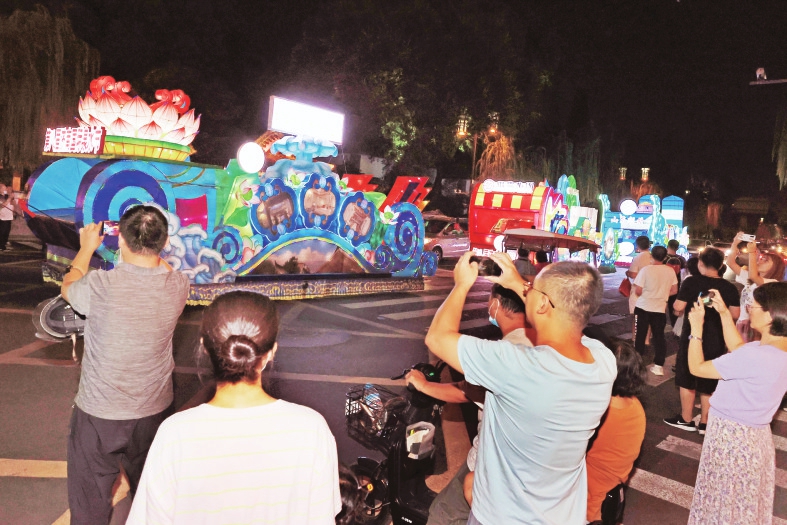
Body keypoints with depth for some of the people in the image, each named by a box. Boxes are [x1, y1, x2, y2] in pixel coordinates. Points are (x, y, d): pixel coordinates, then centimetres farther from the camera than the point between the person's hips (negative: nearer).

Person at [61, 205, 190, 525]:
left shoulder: (101, 285, -25)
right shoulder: (178, 287, -16)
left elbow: (68, 289, 1)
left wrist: (86, 248, 14)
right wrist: (147, 243, 17)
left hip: (99, 415, -3)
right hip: (154, 412, 3)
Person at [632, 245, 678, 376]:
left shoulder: (646, 270, -15)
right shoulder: (670, 271, -3)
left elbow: (638, 291, -15)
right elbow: (674, 291, 4)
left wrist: (633, 289, 7)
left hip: (643, 308, -3)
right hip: (660, 309, 3)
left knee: (640, 336, 9)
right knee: (659, 337, 11)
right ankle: (658, 366, 12)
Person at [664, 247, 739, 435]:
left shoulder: (691, 282, -14)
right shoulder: (730, 288, -4)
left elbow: (678, 308, -14)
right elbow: (735, 314, 1)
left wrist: (676, 304, 7)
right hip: (716, 342, 3)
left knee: (687, 381, 11)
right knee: (708, 384, 14)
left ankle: (686, 420, 19)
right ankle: (704, 423, 21)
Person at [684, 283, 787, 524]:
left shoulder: (755, 357, -32)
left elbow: (697, 367, -22)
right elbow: (738, 350, 13)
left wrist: (696, 327, -11)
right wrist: (725, 314, 8)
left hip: (731, 435, -8)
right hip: (755, 434, 8)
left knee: (723, 503, 14)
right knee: (745, 502, 27)